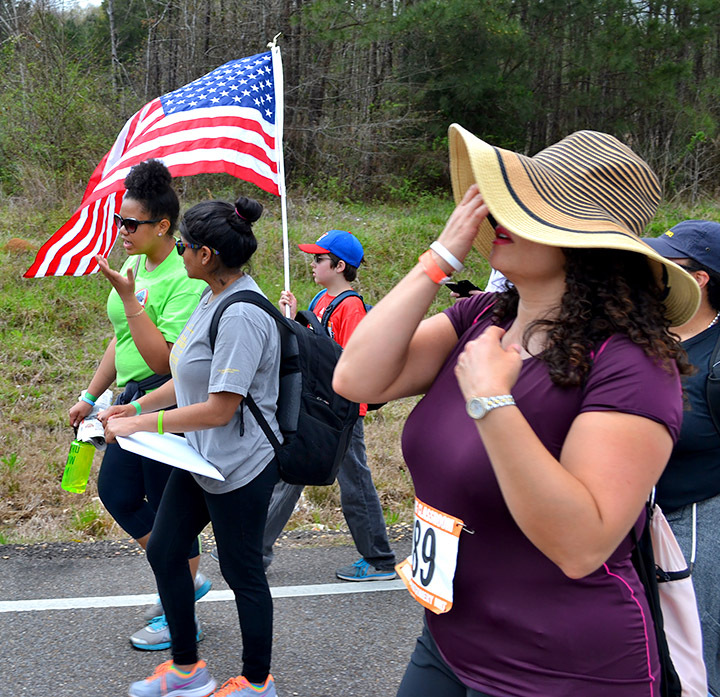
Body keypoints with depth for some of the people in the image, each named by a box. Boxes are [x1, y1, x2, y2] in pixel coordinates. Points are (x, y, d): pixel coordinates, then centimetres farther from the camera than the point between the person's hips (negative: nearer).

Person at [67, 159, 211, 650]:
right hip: (134, 399, 10)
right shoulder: (134, 265, 8)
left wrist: (128, 296, -27)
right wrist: (91, 395, 21)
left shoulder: (185, 279, -20)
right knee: (116, 492, 17)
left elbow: (162, 357, -27)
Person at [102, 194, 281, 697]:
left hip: (239, 467, -10)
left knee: (242, 571, 7)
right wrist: (135, 407, 9)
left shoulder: (241, 316, -26)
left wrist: (140, 425, -19)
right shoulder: (213, 298, 5)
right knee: (163, 552, 16)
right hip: (199, 459, 10)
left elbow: (220, 408, -26)